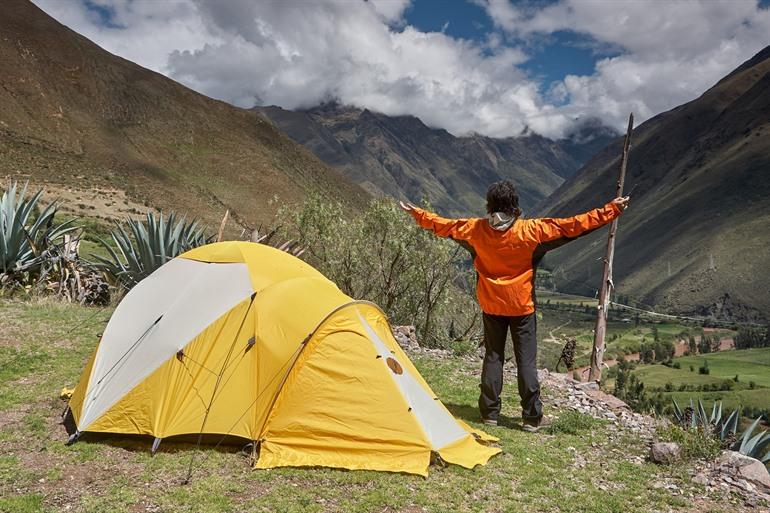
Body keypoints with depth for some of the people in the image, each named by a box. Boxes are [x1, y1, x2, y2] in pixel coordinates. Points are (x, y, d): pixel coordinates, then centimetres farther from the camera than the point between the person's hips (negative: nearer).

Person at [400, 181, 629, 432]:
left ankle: (489, 413, 17)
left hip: (491, 305, 3)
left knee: (493, 357, 13)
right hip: (522, 305, -3)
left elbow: (443, 225, 5)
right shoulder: (529, 230, -16)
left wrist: (417, 213, 21)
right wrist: (611, 210, -7)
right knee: (527, 361, 5)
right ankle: (532, 417, 11)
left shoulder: (476, 229, -8)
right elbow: (573, 225, -15)